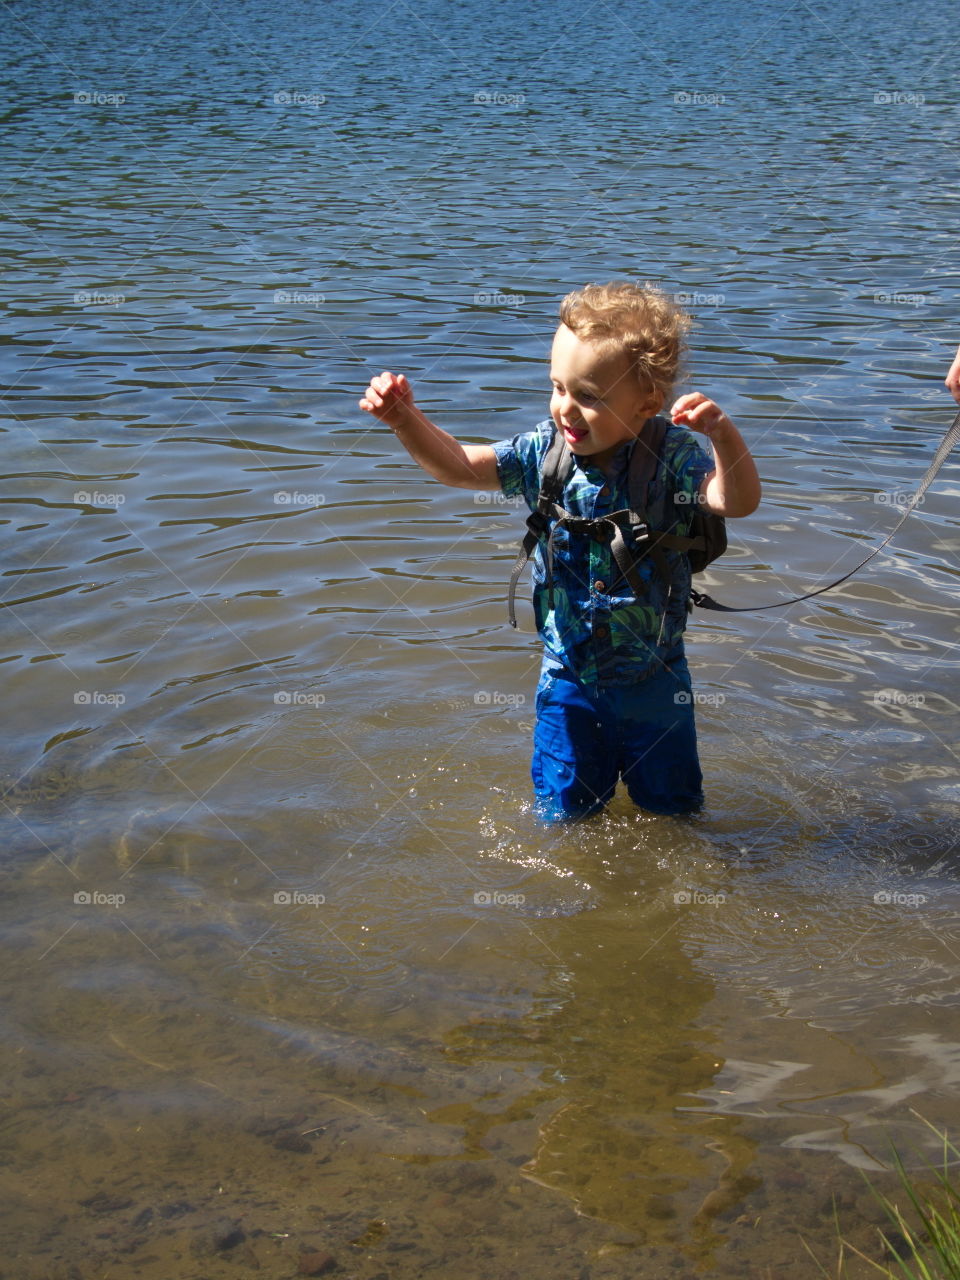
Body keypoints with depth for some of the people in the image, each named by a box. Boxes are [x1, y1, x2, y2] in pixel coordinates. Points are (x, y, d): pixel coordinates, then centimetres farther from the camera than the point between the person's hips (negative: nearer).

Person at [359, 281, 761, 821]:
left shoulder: (671, 457, -20)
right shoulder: (544, 452, -10)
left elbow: (738, 502, -33)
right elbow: (458, 465, -7)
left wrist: (725, 436, -51)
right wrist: (406, 419, -22)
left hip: (654, 678, -2)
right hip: (569, 676, 2)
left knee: (672, 807, 17)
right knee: (563, 812, 14)